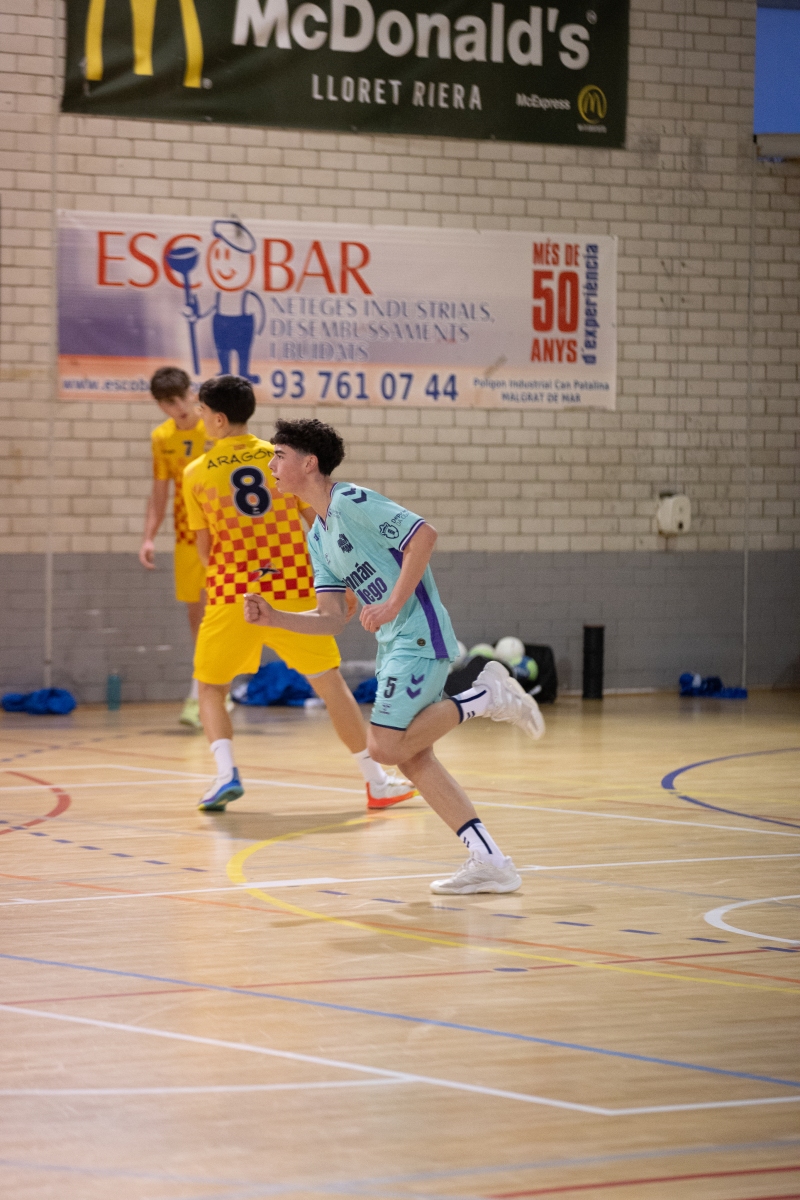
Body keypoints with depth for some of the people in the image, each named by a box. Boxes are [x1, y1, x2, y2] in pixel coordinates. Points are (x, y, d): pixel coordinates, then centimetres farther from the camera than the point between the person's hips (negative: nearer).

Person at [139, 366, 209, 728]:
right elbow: (159, 493, 10)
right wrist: (149, 537, 0)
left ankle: (198, 697, -13)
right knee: (194, 613, 7)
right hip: (187, 535, 5)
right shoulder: (161, 438, 3)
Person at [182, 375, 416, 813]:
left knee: (210, 689, 15)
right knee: (330, 683, 8)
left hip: (233, 596, -1)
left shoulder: (197, 474, 0)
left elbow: (205, 546, 4)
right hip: (294, 591, 1)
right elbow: (319, 523, 3)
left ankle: (226, 773, -7)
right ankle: (377, 782, 8)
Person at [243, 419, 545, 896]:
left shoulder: (351, 502, -11)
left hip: (419, 637, -10)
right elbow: (331, 619, 14)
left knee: (387, 746, -14)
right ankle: (490, 863, 6)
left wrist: (393, 604, -21)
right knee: (413, 757, 6)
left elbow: (424, 534, -20)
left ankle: (486, 696, -2)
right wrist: (274, 618, -1)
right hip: (395, 645, 10)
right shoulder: (318, 537, 17)